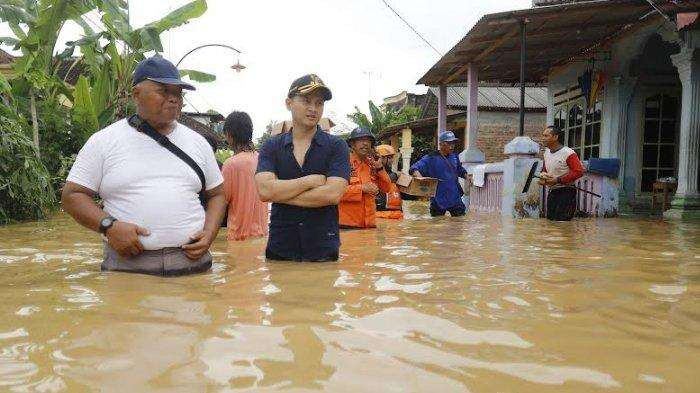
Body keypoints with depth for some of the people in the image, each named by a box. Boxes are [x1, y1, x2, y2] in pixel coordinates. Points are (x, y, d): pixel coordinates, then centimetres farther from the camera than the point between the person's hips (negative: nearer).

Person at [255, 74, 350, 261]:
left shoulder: (336, 146, -1)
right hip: (280, 249, 2)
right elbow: (265, 190, -12)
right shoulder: (271, 146, 4)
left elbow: (333, 194, -15)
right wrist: (310, 180, -13)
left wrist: (280, 194, -11)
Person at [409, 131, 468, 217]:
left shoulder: (454, 157, 10)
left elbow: (460, 170, 29)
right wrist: (419, 177, -36)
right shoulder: (431, 158, -8)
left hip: (456, 200, 5)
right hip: (438, 201, -5)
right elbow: (414, 168, -17)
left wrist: (466, 176, 10)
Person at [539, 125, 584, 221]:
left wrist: (558, 180, -23)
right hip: (552, 192, 8)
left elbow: (579, 171, -23)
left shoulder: (568, 153, -17)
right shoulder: (546, 152, 10)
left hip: (566, 192, -8)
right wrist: (543, 177, 2)